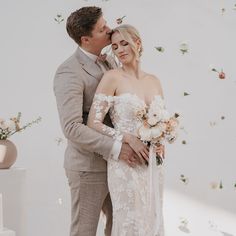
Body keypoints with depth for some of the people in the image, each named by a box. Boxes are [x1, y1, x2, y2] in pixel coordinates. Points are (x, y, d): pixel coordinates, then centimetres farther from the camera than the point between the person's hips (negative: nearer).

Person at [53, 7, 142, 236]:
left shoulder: (108, 62, 8)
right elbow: (72, 128, -26)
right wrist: (116, 148, -25)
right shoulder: (69, 72, -18)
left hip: (112, 164, 8)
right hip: (88, 167, -8)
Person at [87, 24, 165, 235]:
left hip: (153, 165, 5)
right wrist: (129, 139, -19)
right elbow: (93, 123, -11)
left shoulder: (154, 81, 9)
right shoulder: (112, 78, -7)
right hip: (126, 164, -5)